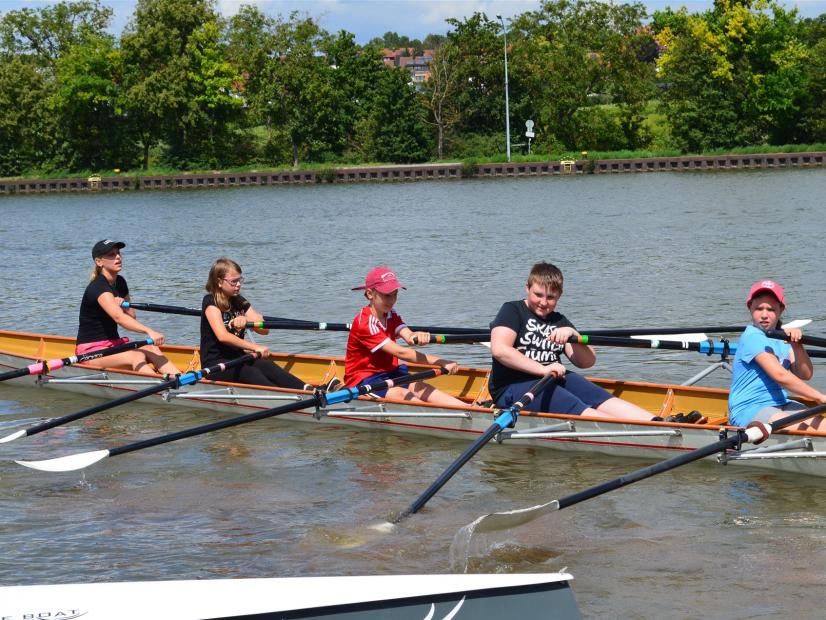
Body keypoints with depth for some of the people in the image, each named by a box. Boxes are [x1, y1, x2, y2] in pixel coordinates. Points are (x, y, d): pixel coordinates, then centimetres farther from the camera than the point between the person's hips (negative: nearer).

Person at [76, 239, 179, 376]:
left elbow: (131, 316, 16)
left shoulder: (120, 282, 10)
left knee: (152, 350, -19)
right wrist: (149, 331, -47)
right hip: (91, 350, -7)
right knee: (137, 357, -31)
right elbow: (118, 317, -35)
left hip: (114, 344, 7)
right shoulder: (97, 287, -18)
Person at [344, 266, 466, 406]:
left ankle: (468, 408, -38)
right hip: (363, 380, -6)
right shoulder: (364, 322, -18)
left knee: (419, 387, -21)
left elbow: (408, 336, -12)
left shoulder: (391, 316, 10)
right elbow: (400, 353, -24)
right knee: (402, 393, -31)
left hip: (388, 374, 6)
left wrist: (418, 336, -39)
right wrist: (441, 363, -29)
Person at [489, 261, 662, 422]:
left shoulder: (559, 321, 20)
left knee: (600, 397, -18)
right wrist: (542, 369, -19)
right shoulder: (512, 311, 1)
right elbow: (499, 349, -18)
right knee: (573, 406, -30)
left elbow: (587, 362, 11)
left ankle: (654, 422, -35)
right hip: (512, 386, -7)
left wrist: (572, 334, -9)